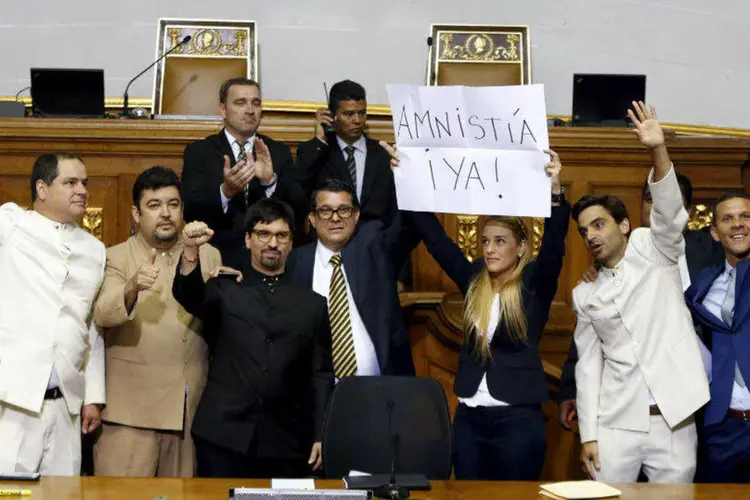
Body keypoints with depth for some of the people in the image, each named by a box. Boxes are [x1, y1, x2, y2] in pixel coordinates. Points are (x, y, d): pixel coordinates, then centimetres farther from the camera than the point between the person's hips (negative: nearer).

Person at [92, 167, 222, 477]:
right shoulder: (115, 258, 1)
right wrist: (132, 287, -35)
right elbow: (102, 315, -15)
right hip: (131, 410, -3)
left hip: (191, 408, 3)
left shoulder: (209, 256, 12)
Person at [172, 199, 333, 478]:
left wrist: (320, 436, 2)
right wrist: (191, 251, -30)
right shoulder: (224, 291, 10)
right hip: (222, 436, -1)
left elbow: (321, 375, 10)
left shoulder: (313, 304, 12)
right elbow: (190, 296, -11)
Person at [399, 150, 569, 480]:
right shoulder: (473, 280, 8)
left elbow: (554, 246, -19)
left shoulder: (535, 284, -2)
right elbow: (434, 237, 7)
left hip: (519, 419, -4)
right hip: (469, 418, 4)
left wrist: (555, 192, -34)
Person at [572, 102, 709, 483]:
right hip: (616, 425, 3)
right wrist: (587, 434, 3)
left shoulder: (653, 251, 4)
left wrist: (657, 151, -32)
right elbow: (588, 366, 11)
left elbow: (669, 212, -16)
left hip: (673, 421, -3)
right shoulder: (584, 295, 12)